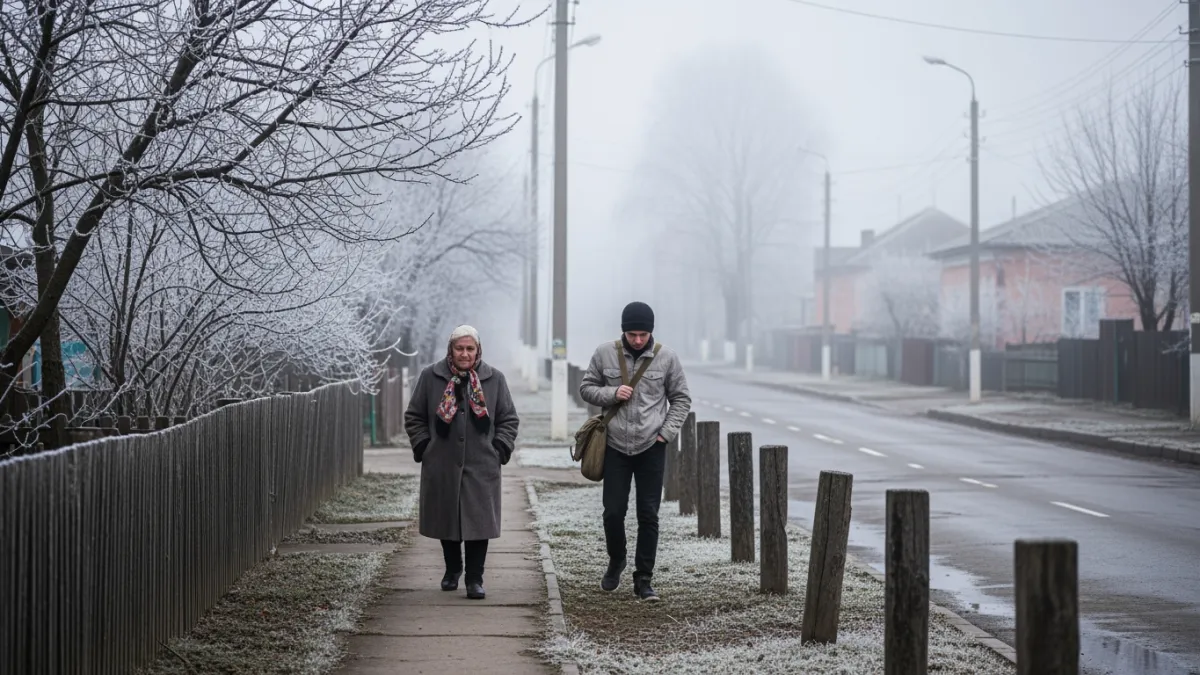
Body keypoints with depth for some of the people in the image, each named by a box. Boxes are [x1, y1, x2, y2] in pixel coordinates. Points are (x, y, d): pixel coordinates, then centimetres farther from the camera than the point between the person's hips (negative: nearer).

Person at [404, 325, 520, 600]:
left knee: (478, 521, -4)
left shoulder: (494, 379, 5)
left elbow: (509, 419, 9)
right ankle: (452, 569, 31)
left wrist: (499, 450, -1)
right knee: (445, 518, 10)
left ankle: (475, 578, 3)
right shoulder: (430, 377, 3)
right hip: (441, 466, 1)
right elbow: (414, 417, 9)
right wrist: (423, 447, 0)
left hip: (481, 467, -1)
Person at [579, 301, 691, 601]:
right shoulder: (605, 354, -2)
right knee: (613, 512, 2)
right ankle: (616, 561, 30)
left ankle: (643, 580, 9)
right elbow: (586, 388, 7)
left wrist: (667, 432, -4)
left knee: (648, 516, 1)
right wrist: (611, 393, -12)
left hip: (651, 448, 0)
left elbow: (681, 399, 7)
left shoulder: (666, 358, -3)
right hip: (616, 446, 1)